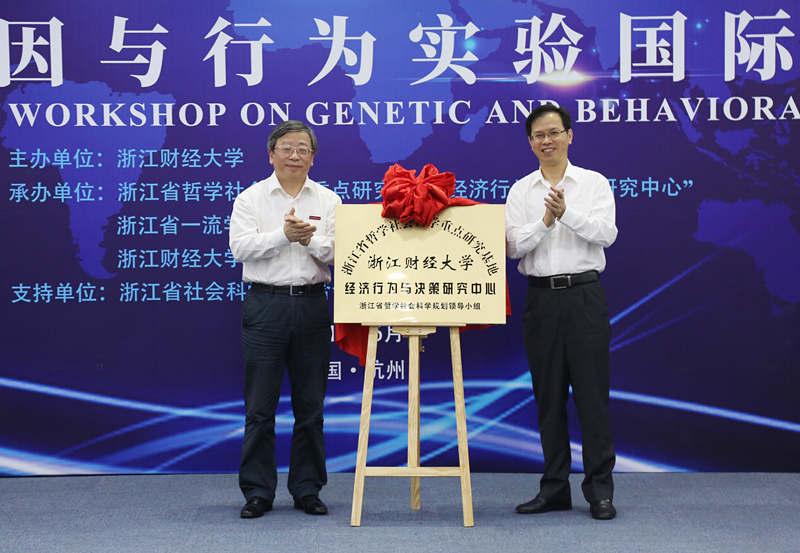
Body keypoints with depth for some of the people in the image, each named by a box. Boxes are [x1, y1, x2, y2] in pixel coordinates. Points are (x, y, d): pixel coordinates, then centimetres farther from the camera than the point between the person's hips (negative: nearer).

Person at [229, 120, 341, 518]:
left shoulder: (328, 200, 10)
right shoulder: (251, 198, 6)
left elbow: (339, 253, 0)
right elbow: (240, 247, -8)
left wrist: (311, 238, -17)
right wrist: (283, 234, -17)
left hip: (311, 304, 2)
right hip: (265, 305, -2)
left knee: (310, 405, 6)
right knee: (260, 406, 0)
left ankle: (307, 489, 16)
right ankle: (257, 492, 9)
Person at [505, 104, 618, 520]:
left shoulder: (594, 183, 4)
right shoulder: (521, 190, 9)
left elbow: (606, 233, -10)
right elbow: (513, 247, -2)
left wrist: (567, 212, -23)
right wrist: (544, 221, -18)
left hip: (584, 295, -2)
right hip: (540, 297, 3)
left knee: (592, 393, -3)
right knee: (548, 396, 7)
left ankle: (600, 489, 4)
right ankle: (555, 489, 15)